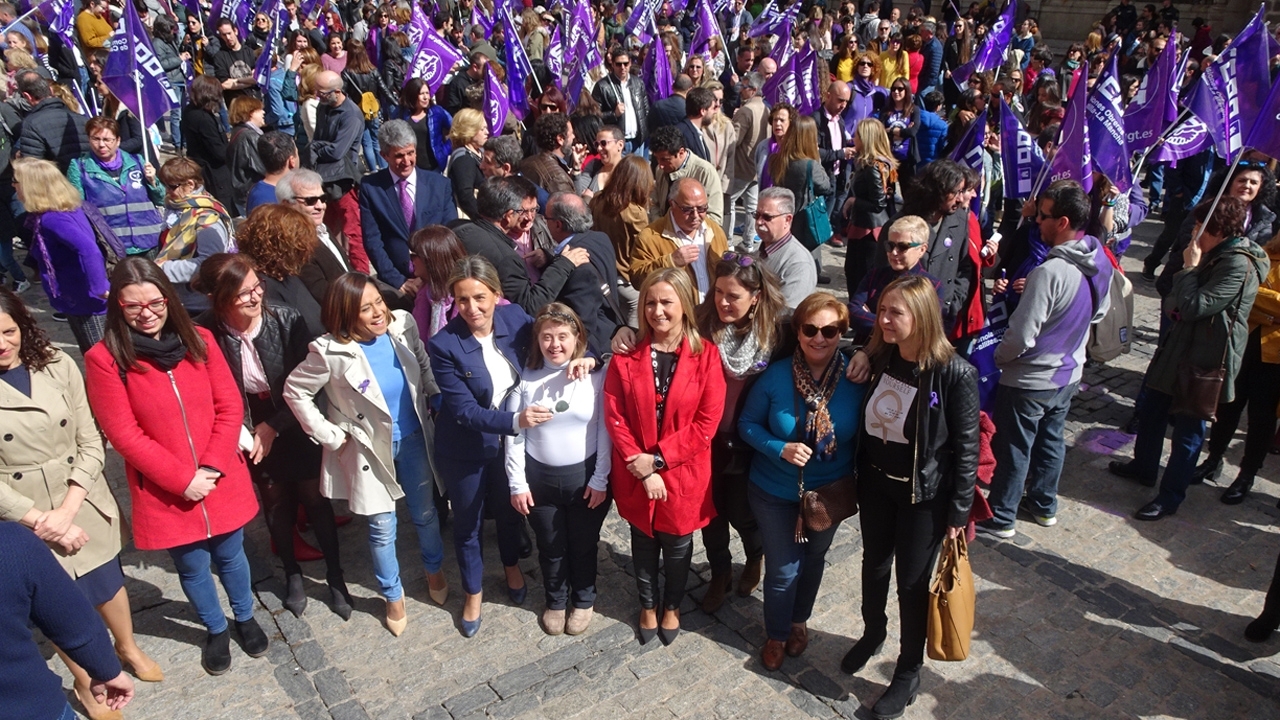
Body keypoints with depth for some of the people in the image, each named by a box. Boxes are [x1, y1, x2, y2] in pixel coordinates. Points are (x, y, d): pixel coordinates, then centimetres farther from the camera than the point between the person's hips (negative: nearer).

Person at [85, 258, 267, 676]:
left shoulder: (199, 340, -4)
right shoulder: (104, 358, -13)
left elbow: (230, 407, -4)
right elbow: (124, 435, -14)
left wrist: (212, 467, -14)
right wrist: (183, 479, -15)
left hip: (222, 480, 2)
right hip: (165, 491, -2)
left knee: (230, 555, 20)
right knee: (193, 568, 16)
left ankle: (245, 618, 45)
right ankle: (216, 630, 42)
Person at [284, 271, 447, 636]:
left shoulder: (403, 325, -13)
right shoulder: (330, 352, -24)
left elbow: (424, 366, 5)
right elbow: (295, 391, -12)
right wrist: (330, 436, -11)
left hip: (414, 439, 3)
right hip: (370, 448, -3)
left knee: (425, 513, 20)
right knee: (382, 528, 10)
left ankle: (434, 570, 48)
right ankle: (393, 596, 34)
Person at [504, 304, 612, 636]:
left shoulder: (596, 375, -11)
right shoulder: (526, 376, -5)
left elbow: (605, 430, -8)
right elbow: (514, 434, -2)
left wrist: (600, 479, -8)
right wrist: (517, 483, -3)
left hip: (585, 475, -1)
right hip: (539, 476, 1)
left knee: (583, 545, 16)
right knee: (551, 547, 17)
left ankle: (584, 601, 40)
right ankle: (555, 602, 41)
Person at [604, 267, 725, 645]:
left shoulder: (706, 355, -12)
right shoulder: (626, 355, -7)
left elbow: (707, 422, -15)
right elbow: (614, 416, -9)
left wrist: (657, 459, -18)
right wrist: (640, 466, -17)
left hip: (683, 474, -1)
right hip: (636, 474, 1)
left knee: (677, 546, 18)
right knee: (643, 543, 21)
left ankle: (672, 606, 46)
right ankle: (648, 605, 46)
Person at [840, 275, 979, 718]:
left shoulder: (955, 374, -20)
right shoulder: (879, 359, -6)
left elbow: (966, 447, -14)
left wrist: (959, 511, -10)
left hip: (924, 494, -5)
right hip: (875, 482, 5)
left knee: (912, 580, 9)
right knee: (874, 562, 22)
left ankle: (909, 673, 31)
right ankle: (872, 634, 49)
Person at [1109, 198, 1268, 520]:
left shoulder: (1239, 265, -22)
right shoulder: (1217, 255, 9)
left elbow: (1194, 306, -26)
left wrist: (1189, 268, -17)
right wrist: (1177, 303, 0)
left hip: (1205, 356, -10)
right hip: (1182, 345, 10)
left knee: (1188, 427, 2)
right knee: (1151, 409, 21)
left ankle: (1170, 496, 15)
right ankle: (1144, 466, 40)